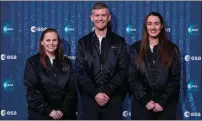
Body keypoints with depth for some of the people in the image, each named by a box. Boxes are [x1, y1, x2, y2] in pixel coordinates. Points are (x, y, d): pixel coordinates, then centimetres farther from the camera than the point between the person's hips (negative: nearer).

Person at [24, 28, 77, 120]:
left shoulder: (66, 62, 10)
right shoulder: (32, 62, 0)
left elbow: (72, 89, 4)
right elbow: (31, 90, -7)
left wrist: (63, 110, -8)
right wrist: (48, 110, -13)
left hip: (65, 114, 3)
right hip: (41, 115, -2)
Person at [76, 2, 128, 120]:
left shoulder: (119, 42, 6)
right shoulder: (83, 42, 7)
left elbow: (123, 70, -1)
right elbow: (80, 71, 1)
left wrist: (107, 92, -11)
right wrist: (95, 93, -10)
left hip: (113, 98, 0)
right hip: (89, 97, 1)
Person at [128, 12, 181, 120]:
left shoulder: (172, 49, 3)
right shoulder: (135, 48, 4)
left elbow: (175, 79, 0)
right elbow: (132, 78, 0)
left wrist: (162, 102, -9)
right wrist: (146, 100, -9)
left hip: (166, 104, 0)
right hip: (141, 103, 0)